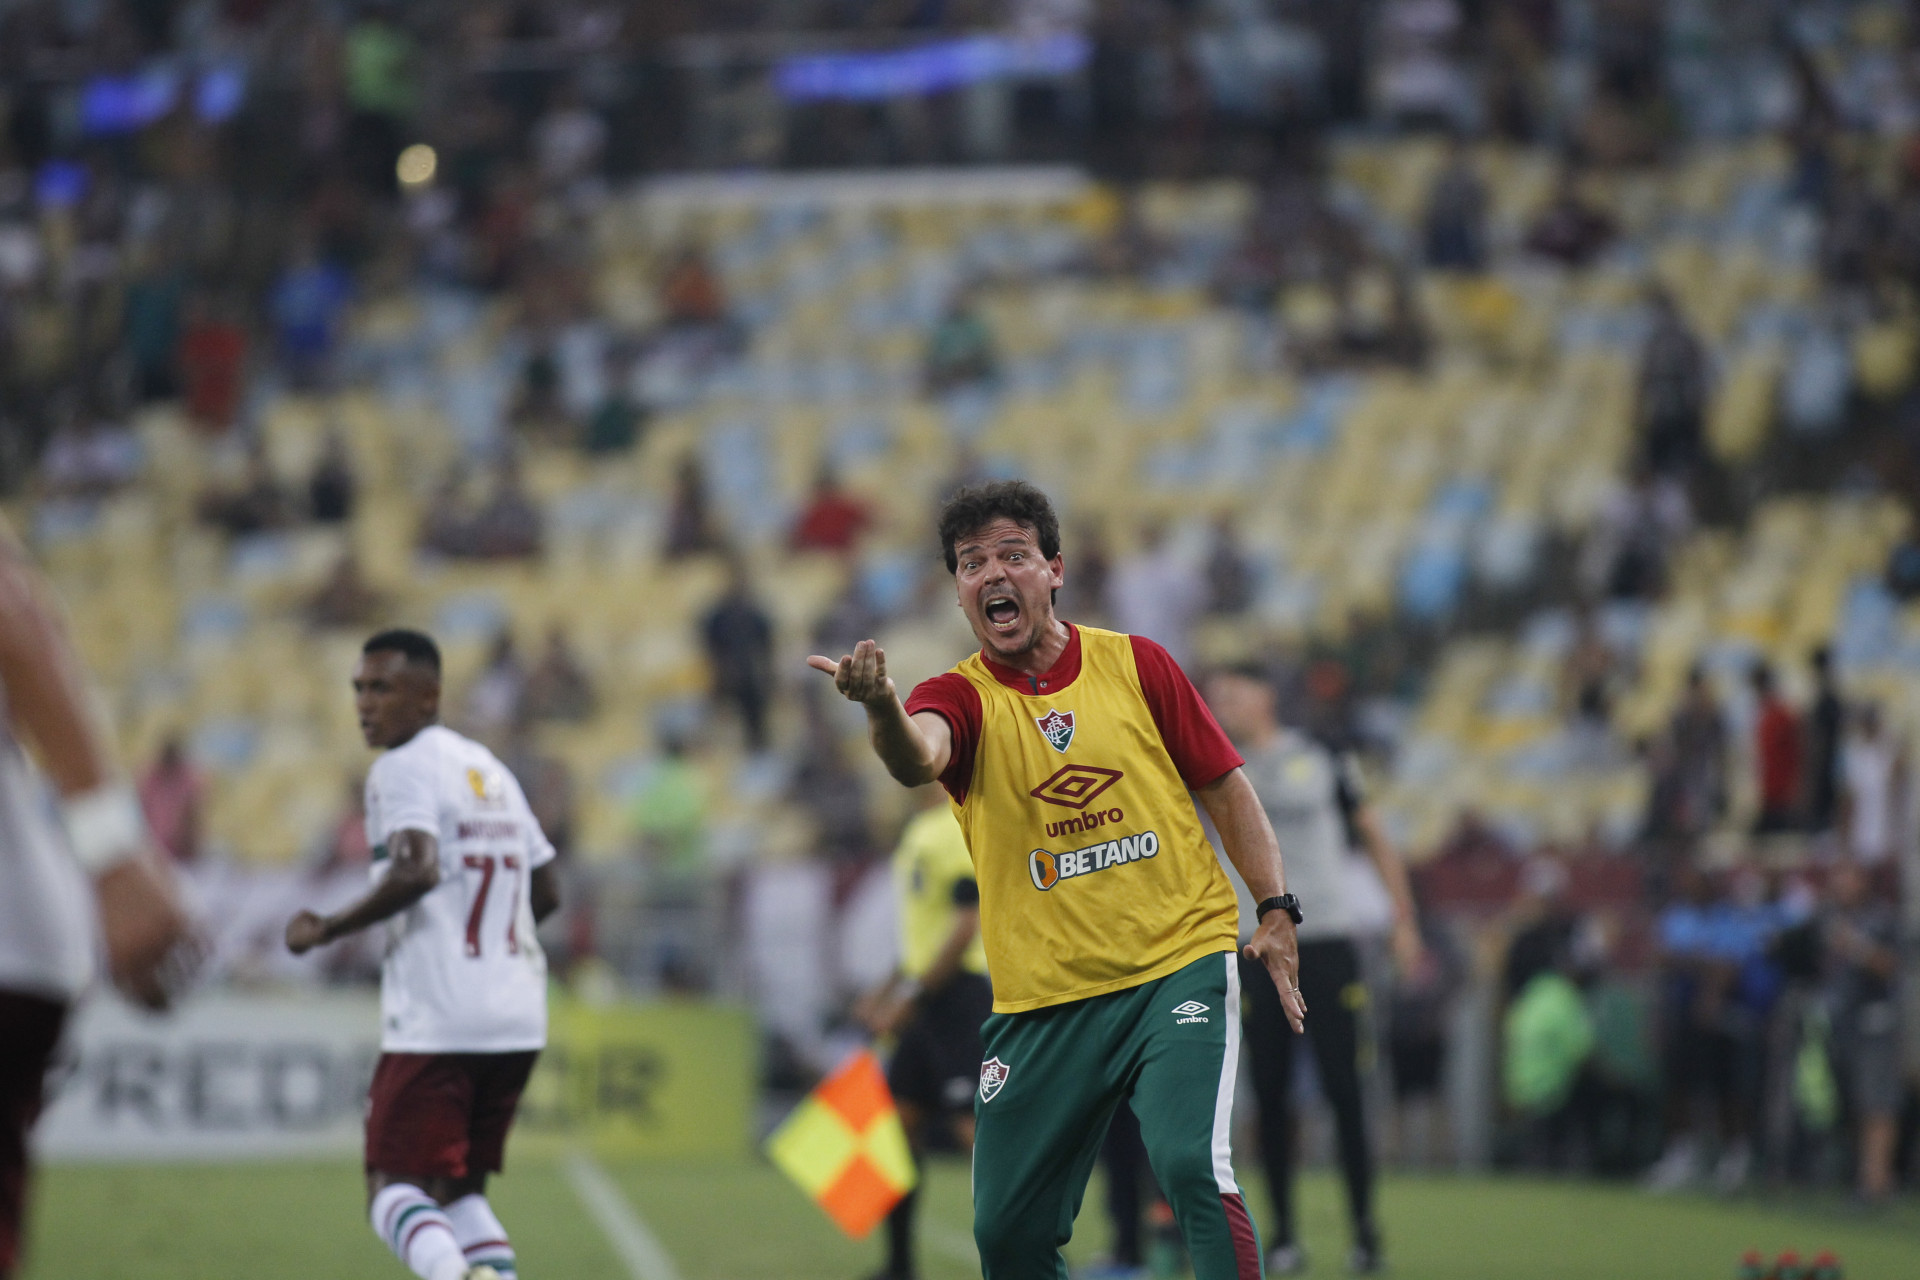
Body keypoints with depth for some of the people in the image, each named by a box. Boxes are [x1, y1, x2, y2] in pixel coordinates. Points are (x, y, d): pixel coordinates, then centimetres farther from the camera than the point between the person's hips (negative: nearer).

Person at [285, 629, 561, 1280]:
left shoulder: (403, 769, -7)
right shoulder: (491, 769, 18)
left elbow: (418, 870, -23)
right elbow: (546, 892, 22)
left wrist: (326, 930, -13)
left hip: (436, 1021, -8)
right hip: (517, 1016, 8)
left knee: (394, 1186, -4)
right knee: (459, 1189, 16)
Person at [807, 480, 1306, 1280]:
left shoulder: (1136, 665, 4)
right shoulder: (962, 698, -1)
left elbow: (1226, 788, 11)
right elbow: (917, 758, -25)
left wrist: (1276, 911, 1)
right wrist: (881, 710, -48)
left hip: (1179, 966, -1)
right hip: (1044, 1000, 1)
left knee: (1192, 1167, -23)